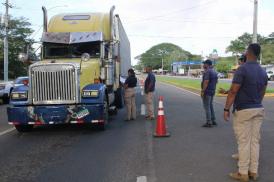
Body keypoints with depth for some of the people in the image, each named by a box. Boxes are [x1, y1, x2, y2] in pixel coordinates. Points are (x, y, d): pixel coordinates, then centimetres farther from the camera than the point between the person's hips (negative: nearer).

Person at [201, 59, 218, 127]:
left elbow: (206, 82, -24)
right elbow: (216, 81, 20)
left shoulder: (207, 71, -17)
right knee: (210, 106, 17)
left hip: (207, 91, -9)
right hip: (212, 91, 9)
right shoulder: (214, 72, 13)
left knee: (207, 107, -4)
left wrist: (202, 91, -22)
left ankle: (209, 122, -2)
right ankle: (213, 121, 21)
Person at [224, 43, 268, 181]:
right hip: (259, 110, 7)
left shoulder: (242, 69, -14)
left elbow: (233, 91, -16)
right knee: (255, 141, 11)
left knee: (244, 142, -1)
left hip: (243, 111, -6)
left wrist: (226, 109, -10)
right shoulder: (263, 72, 8)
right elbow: (262, 93, 15)